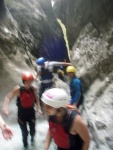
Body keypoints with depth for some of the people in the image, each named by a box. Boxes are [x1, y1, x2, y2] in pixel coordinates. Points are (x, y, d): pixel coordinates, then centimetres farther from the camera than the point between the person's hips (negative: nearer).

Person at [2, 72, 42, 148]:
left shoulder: (34, 89, -13)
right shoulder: (18, 89, -23)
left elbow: (36, 99, 4)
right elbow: (8, 98, -22)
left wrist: (39, 109, -4)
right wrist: (5, 108, -37)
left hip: (31, 112, 3)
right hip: (22, 113, -2)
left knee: (33, 130, 15)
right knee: (24, 132, 9)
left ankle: (32, 137, 53)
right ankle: (25, 143, 42)